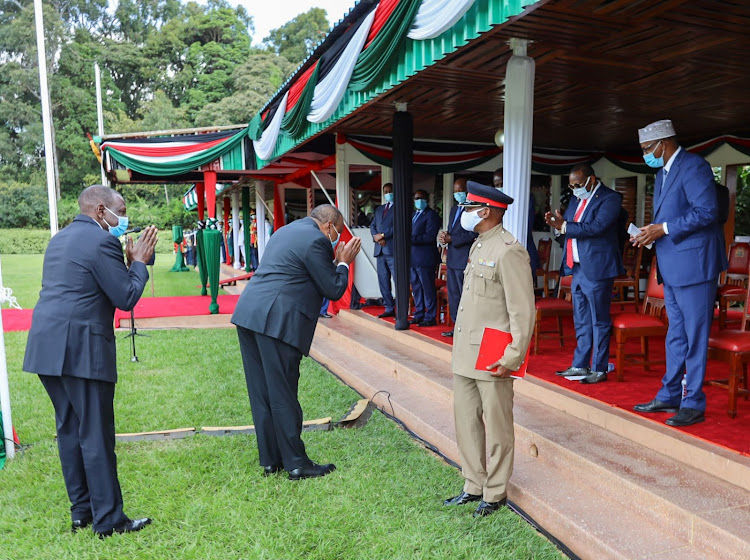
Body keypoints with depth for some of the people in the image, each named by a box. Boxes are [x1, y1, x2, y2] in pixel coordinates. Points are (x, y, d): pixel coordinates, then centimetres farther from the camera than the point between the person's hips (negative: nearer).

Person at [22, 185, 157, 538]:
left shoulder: (59, 239, 18)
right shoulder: (102, 241, -11)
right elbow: (127, 298, -13)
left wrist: (128, 260, 18)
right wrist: (138, 261, 1)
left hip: (47, 347, 9)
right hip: (80, 349, -9)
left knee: (69, 430, 15)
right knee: (97, 435, -1)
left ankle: (81, 512, 25)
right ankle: (109, 520, 8)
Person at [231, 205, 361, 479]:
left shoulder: (287, 230, 21)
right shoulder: (315, 240, -9)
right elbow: (334, 290, -6)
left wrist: (334, 260, 22)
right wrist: (343, 263, 9)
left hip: (248, 314, 10)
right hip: (275, 321, -9)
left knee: (262, 393, 12)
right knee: (283, 395, -1)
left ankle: (271, 460, 23)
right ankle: (297, 463, 11)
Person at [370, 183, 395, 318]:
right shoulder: (379, 209, 23)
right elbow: (372, 225, 17)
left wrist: (383, 235, -13)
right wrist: (376, 237, -3)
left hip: (393, 250, -7)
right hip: (380, 250, 7)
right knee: (383, 281, 9)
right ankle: (389, 308, 16)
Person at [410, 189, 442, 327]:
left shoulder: (431, 215, -7)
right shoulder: (413, 215, 21)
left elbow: (430, 237, -17)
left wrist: (412, 239, -21)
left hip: (425, 258, -9)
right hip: (412, 258, 9)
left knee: (428, 288, -3)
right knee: (416, 287, 13)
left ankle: (430, 318, 5)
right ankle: (419, 315, 23)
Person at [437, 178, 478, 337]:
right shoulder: (454, 208, 18)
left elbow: (473, 234, -18)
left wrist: (451, 239, -16)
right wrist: (444, 235, 0)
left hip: (464, 259, -9)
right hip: (452, 258, 9)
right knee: (453, 294, 14)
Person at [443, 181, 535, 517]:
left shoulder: (509, 251, -14)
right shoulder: (478, 246, 15)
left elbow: (523, 310, -17)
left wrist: (513, 357, -19)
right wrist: (459, 342, 17)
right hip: (464, 354, 9)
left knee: (496, 426, 6)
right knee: (466, 421, 16)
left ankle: (495, 494, 22)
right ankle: (474, 486, 31)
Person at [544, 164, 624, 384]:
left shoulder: (610, 198, -9)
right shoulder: (576, 199, 16)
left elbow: (597, 226, -22)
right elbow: (568, 226, 14)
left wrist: (565, 226, -21)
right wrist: (557, 223, -8)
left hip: (596, 268, -8)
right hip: (577, 268, 8)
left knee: (599, 321, 1)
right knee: (581, 322, 15)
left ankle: (599, 369, 10)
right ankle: (580, 365, 24)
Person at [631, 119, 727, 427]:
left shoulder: (693, 166, -11)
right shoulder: (662, 173, 17)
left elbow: (707, 211, -20)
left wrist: (664, 229, -19)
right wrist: (650, 233, 3)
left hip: (694, 264, -9)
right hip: (672, 268, 10)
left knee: (695, 336, -2)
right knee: (676, 335, 15)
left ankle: (693, 404, 7)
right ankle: (669, 396, 25)